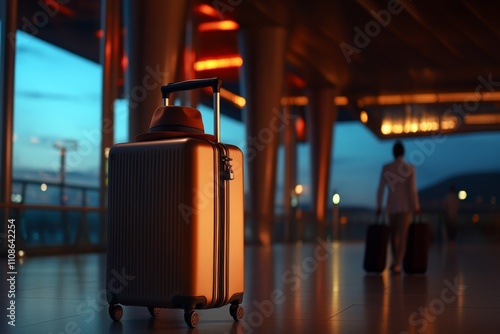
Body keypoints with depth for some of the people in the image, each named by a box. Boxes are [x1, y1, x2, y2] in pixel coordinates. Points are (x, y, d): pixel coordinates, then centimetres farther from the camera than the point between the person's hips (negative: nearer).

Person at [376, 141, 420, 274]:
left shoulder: (386, 168, -1)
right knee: (402, 235, -2)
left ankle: (395, 261, 26)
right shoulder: (410, 168, -5)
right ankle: (397, 264, -11)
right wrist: (416, 206, 1)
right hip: (405, 205, -2)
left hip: (391, 205, 2)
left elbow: (381, 189, -2)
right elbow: (412, 189, -9)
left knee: (394, 234, 18)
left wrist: (379, 206, 6)